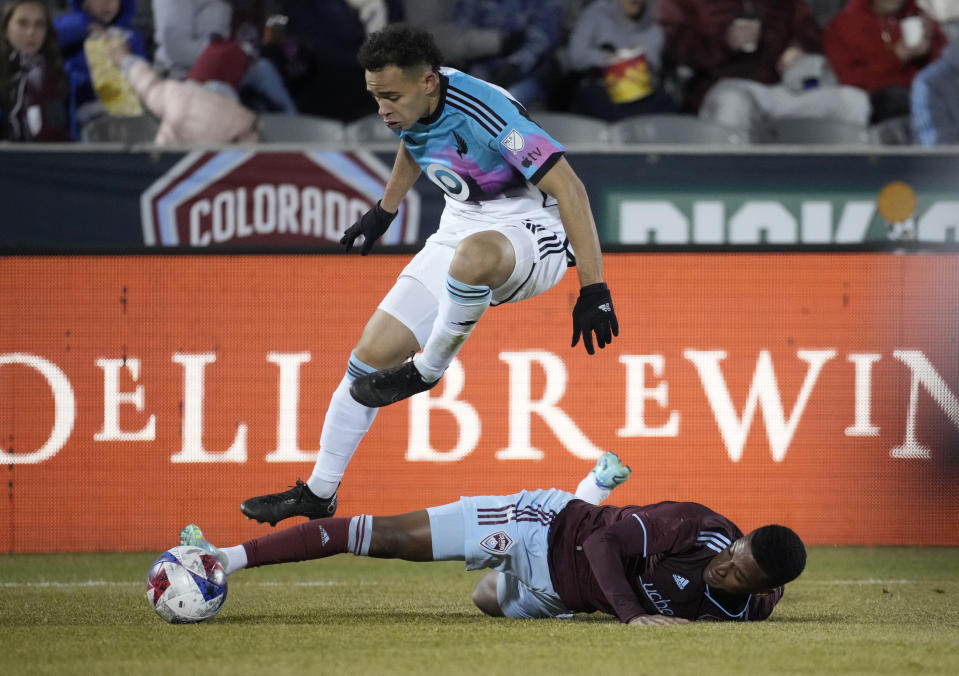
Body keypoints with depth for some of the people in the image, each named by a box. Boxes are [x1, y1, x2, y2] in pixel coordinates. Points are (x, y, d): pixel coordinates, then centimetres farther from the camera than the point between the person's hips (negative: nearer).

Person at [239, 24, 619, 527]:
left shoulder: (485, 112, -29)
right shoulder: (409, 106, -5)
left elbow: (569, 188, -29)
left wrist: (594, 289, -32)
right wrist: (385, 210, 37)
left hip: (533, 231, -8)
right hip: (461, 231, 8)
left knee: (476, 253, -44)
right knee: (373, 352, 1)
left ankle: (427, 370, -17)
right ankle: (318, 494, 16)